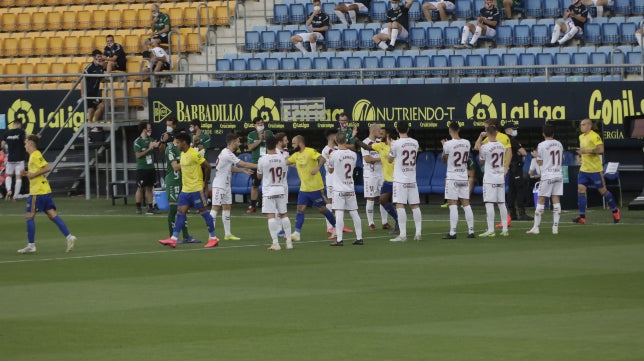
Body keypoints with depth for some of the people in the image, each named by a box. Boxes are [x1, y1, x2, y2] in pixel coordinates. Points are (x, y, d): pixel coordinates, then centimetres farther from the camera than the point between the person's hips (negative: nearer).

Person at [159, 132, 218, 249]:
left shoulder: (194, 154, -15)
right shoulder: (182, 154, 11)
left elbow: (207, 167, -16)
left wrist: (205, 182, -10)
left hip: (197, 189, -8)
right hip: (185, 189, 8)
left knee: (203, 212, -2)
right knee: (180, 212, 2)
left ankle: (213, 238, 7)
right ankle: (174, 239, -1)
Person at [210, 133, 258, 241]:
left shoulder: (227, 153, 10)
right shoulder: (227, 154, -21)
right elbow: (243, 164, -21)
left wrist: (242, 170, 13)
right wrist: (259, 166, -15)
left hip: (226, 185, 10)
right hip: (219, 185, -10)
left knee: (227, 207, 11)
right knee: (215, 207, -9)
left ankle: (227, 234, 16)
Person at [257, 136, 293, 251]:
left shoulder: (262, 160, -12)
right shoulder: (282, 158, -2)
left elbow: (259, 176, 1)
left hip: (268, 191, -4)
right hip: (281, 189, 4)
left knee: (271, 216, -4)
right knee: (283, 214, 13)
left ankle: (275, 243, -10)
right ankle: (289, 241, 13)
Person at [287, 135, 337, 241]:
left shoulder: (310, 152, -14)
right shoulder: (296, 155, 11)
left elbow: (322, 159, -27)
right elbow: (286, 162, 20)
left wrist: (317, 167, -45)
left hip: (315, 187, -7)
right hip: (304, 188, 7)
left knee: (322, 209, 3)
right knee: (300, 209, -3)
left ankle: (336, 228, 20)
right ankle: (297, 233, -5)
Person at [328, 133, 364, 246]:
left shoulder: (334, 154, -11)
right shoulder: (353, 154, 2)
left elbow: (330, 170, 3)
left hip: (339, 189, -4)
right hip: (350, 188, 4)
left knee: (339, 213, -6)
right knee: (354, 213, 9)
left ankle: (339, 239, -11)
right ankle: (359, 238, 11)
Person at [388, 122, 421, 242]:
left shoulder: (396, 143, -10)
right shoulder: (415, 143, 6)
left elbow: (390, 159, 4)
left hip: (400, 179, -5)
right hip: (412, 179, 5)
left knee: (400, 205, -7)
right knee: (415, 205, 8)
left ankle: (403, 234, -14)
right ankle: (418, 232, 6)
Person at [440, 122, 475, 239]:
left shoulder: (448, 144, -12)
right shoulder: (466, 143, 2)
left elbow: (444, 160, 2)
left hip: (452, 178, -5)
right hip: (464, 177, 5)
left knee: (453, 205, -5)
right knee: (466, 204, 9)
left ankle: (452, 232, -8)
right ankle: (471, 231, 8)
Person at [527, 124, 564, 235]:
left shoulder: (541, 145, -9)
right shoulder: (559, 144, 8)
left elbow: (540, 162, -5)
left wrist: (536, 156, 12)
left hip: (547, 176, -5)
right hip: (558, 175, 5)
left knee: (541, 200, -1)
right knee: (556, 200, 4)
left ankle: (536, 227, -2)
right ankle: (555, 227, 1)